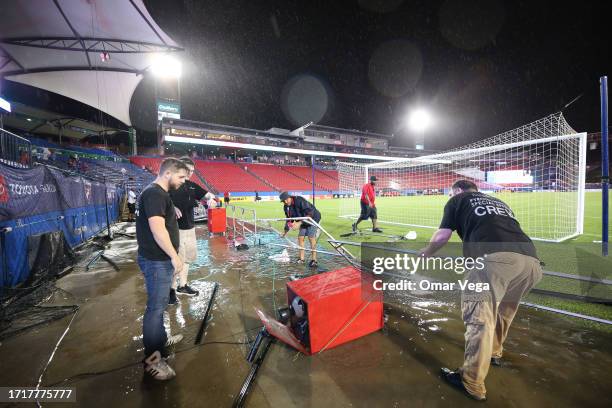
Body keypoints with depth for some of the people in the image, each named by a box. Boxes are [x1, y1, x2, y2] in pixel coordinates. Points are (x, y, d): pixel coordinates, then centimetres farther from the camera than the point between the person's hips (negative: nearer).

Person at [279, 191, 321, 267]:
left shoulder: (299, 200, -31)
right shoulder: (286, 207, -6)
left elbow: (309, 214, -36)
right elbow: (289, 219, 9)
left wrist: (299, 223, -44)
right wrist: (286, 231, 13)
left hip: (313, 218, -7)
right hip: (303, 221, 7)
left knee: (311, 237, -16)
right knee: (300, 237, 1)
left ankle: (314, 260, -9)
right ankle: (301, 259, 13)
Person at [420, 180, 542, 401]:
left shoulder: (458, 200, 19)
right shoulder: (499, 202, 35)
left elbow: (442, 236, 16)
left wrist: (425, 253, 34)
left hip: (495, 258, -7)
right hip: (531, 260, 8)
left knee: (480, 317, -3)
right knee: (503, 308, 26)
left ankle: (472, 384, 3)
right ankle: (494, 353, 45)